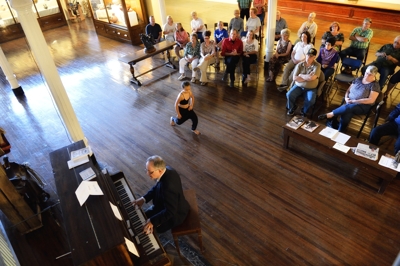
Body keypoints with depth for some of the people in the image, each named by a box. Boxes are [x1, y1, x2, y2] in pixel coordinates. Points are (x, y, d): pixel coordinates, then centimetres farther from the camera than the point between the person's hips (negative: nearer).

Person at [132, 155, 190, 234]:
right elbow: (157, 187, 3)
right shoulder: (166, 170, -14)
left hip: (175, 215, -8)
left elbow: (170, 212, -33)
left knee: (146, 229, 0)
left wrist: (152, 221, -34)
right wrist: (144, 198, -5)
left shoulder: (168, 186, -41)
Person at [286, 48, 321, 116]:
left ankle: (304, 111, 5)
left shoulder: (317, 65, -6)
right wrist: (307, 78, -14)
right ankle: (292, 107, 8)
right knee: (289, 95, -23)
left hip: (311, 88, -2)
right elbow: (294, 78, -10)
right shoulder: (299, 65, -1)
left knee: (311, 100, -29)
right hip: (298, 86, 2)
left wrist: (301, 75, -11)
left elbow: (312, 77, -21)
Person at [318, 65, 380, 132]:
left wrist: (354, 101, -18)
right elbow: (348, 90, 16)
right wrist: (346, 97, -6)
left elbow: (371, 100, -14)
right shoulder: (358, 79, 10)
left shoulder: (375, 85, -5)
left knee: (348, 107, -36)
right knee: (346, 114, -32)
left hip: (363, 106, -4)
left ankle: (329, 115, -26)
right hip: (350, 103, 4)